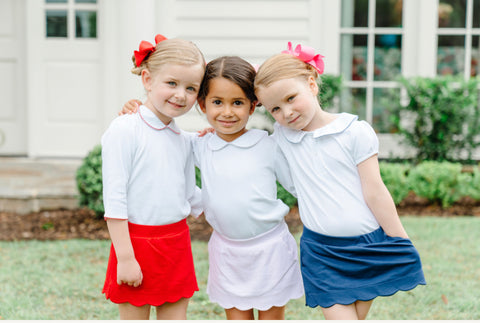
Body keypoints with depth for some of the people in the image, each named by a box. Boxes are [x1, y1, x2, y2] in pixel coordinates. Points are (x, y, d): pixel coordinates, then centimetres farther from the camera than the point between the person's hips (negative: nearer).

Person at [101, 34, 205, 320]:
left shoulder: (183, 141, 9)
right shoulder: (125, 130, -11)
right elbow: (114, 198, -15)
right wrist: (125, 258, -17)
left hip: (177, 244, 6)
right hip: (137, 241, -6)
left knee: (176, 316, 10)